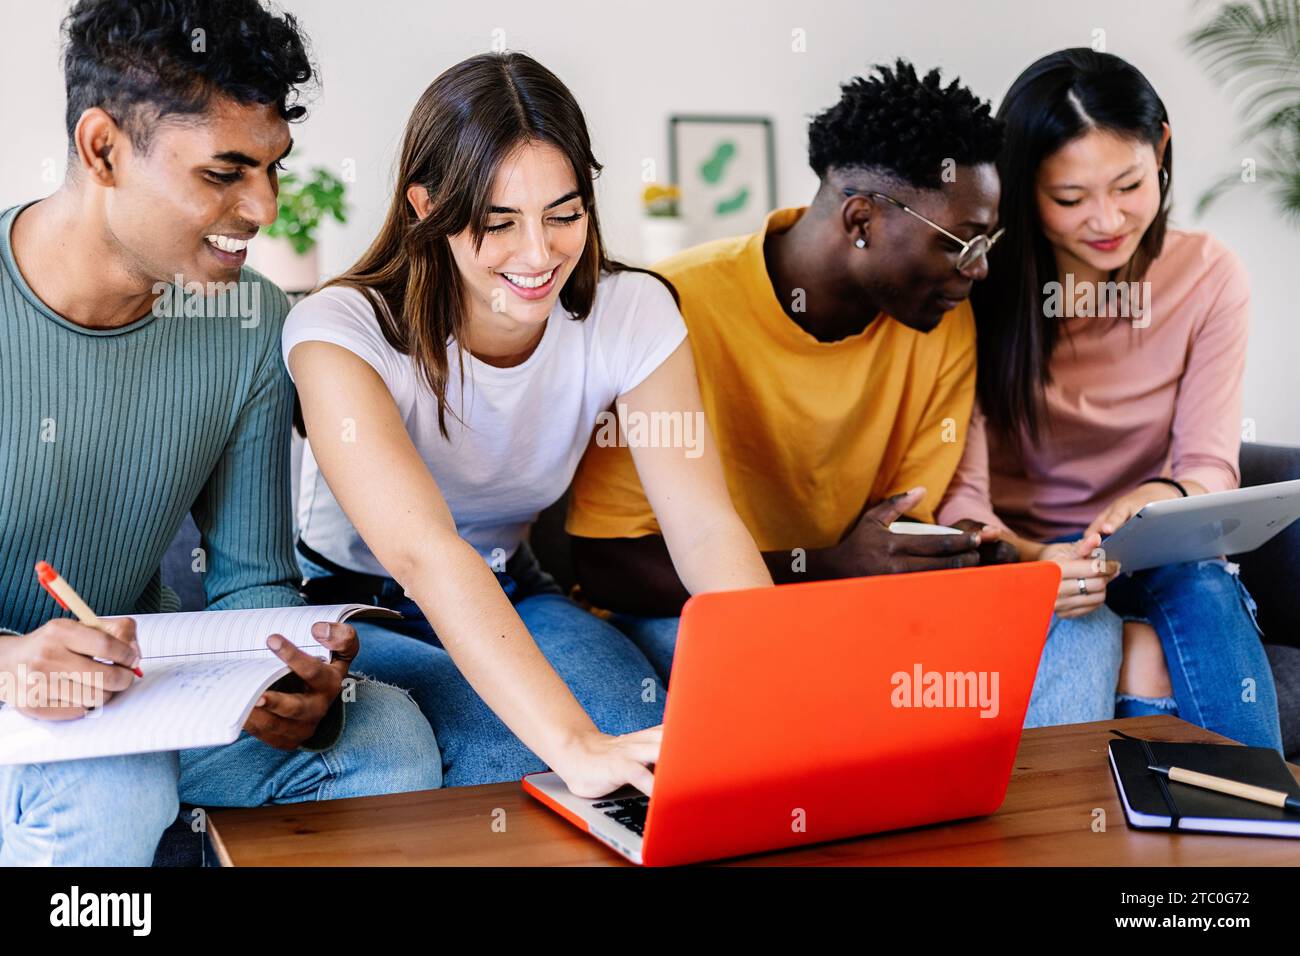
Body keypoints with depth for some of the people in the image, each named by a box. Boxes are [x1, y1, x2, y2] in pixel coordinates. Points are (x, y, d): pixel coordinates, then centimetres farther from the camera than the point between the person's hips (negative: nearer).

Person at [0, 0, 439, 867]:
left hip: (140, 678, 4)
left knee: (391, 741, -17)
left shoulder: (254, 327, -5)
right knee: (112, 791, -35)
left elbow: (250, 578, 0)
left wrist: (298, 690, -22)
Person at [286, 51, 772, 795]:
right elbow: (423, 553, -41)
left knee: (650, 736, -26)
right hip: (349, 610, -3)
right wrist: (577, 746, -53)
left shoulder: (631, 313, -13)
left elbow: (706, 526, -22)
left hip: (509, 597, 3)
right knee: (508, 753, -32)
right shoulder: (343, 333, -26)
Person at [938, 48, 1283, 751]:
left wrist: (1167, 498, -32)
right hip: (1017, 553, -3)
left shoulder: (1209, 276, -4)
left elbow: (1211, 466, -7)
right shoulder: (984, 288, -12)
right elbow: (959, 494, -18)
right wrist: (1029, 562, -40)